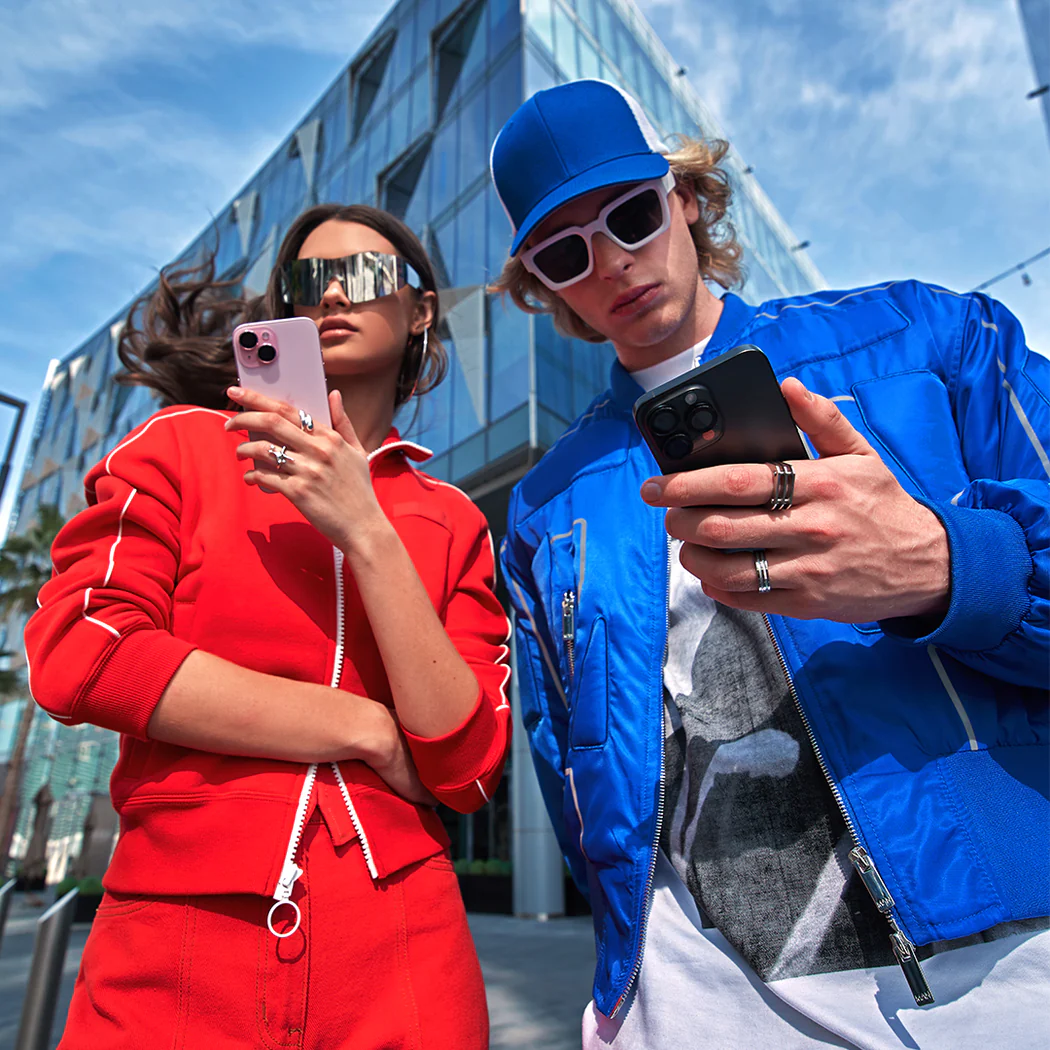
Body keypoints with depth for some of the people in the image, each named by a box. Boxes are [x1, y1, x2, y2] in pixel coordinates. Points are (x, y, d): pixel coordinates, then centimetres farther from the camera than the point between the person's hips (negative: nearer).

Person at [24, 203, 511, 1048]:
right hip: (174, 950, 0)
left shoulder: (453, 524, 1)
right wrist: (370, 731, -10)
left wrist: (366, 535, -17)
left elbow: (471, 767, -7)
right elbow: (79, 656, -12)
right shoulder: (181, 445, 1)